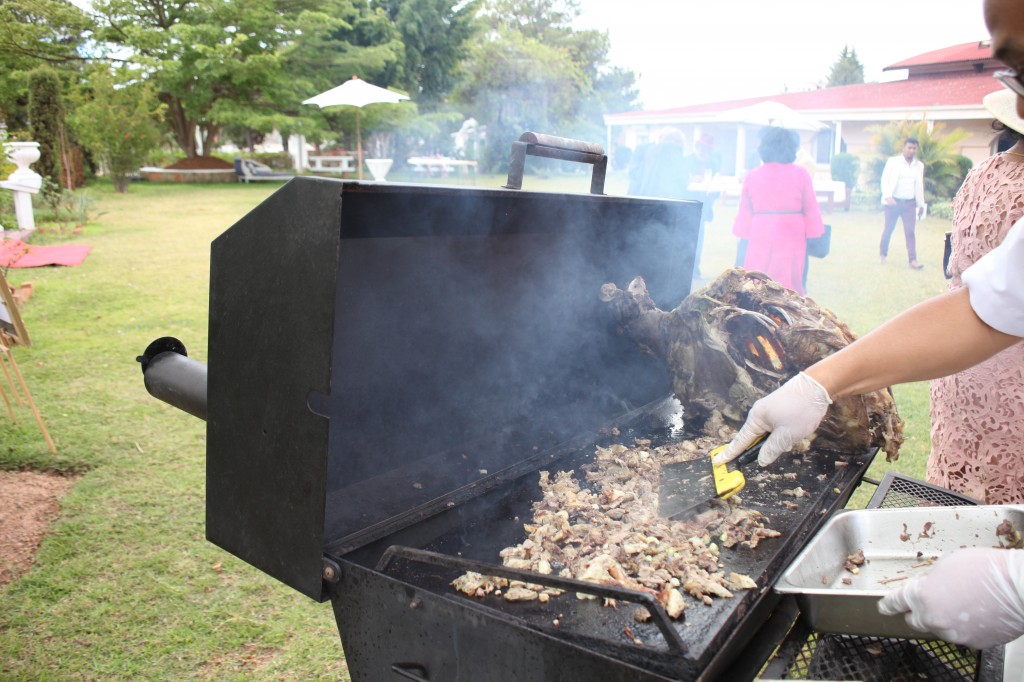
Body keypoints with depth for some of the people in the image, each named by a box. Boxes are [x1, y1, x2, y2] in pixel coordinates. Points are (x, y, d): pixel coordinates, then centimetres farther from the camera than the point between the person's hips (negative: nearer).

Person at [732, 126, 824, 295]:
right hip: (790, 237, -1)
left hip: (761, 236, 1)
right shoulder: (800, 174, -2)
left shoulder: (752, 175, 3)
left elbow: (745, 212, 7)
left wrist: (745, 234, 17)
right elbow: (811, 210, 0)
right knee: (789, 282, 4)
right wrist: (814, 236, 7)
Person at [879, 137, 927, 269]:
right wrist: (888, 196, -20)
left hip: (910, 203, 2)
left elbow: (920, 186, 17)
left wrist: (921, 204, 17)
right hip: (894, 201, -2)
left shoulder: (919, 165, 11)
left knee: (910, 232, -5)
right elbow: (885, 180, -5)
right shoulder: (893, 162, -2)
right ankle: (882, 254, 24)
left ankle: (913, 260, -8)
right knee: (888, 229, 7)